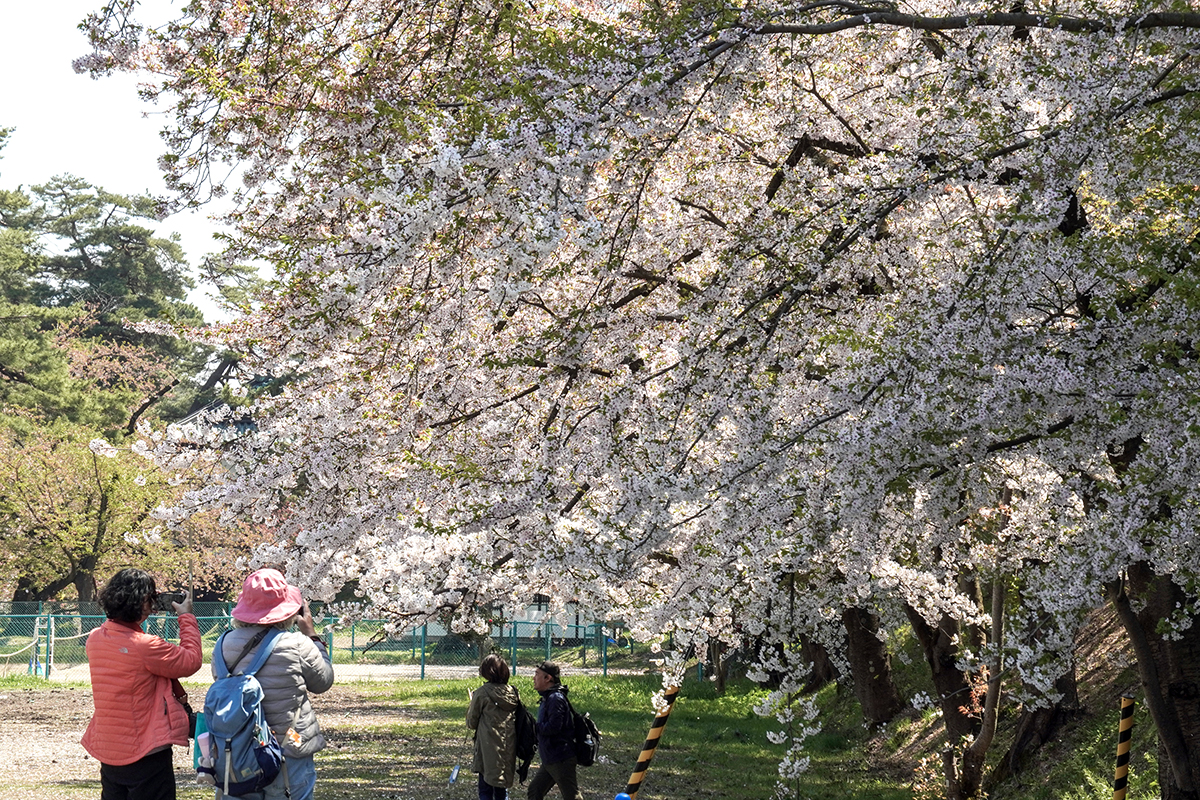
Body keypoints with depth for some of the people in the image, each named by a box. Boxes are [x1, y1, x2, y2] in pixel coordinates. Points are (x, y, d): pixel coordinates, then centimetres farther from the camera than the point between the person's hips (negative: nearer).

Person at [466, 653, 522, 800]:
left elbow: (471, 723, -3)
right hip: (508, 749, 5)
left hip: (488, 749, -5)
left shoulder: (482, 693, -12)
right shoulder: (514, 693, 3)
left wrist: (471, 704, 12)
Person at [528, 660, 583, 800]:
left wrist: (535, 727, -13)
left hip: (561, 760, -10)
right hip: (549, 761, 10)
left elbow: (553, 727, -27)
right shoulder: (547, 698, 13)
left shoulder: (556, 698, -19)